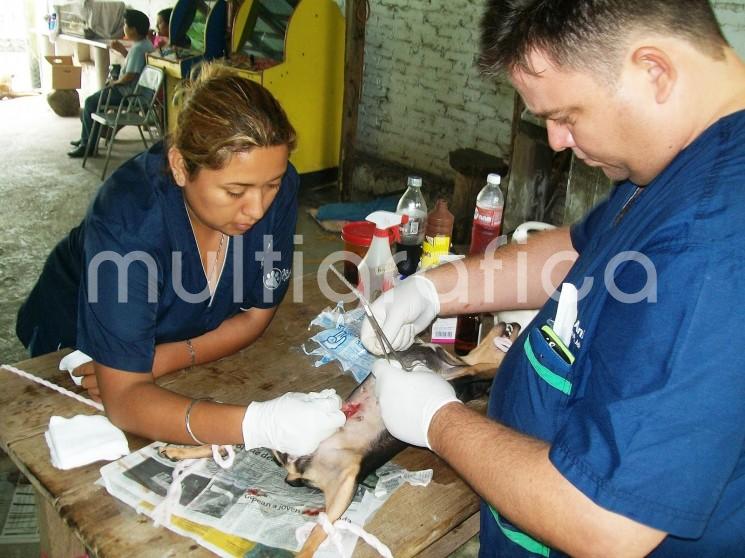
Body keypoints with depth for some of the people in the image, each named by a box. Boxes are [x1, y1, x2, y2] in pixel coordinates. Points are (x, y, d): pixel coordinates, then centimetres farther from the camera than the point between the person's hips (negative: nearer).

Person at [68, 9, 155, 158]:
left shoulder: (138, 48, -24)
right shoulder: (145, 44, 8)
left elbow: (130, 76, -28)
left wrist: (115, 82, -10)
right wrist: (122, 50, 13)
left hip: (128, 93, -11)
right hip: (133, 89, 11)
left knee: (90, 102, -5)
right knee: (93, 98, 20)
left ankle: (88, 145, 3)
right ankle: (85, 138, 27)